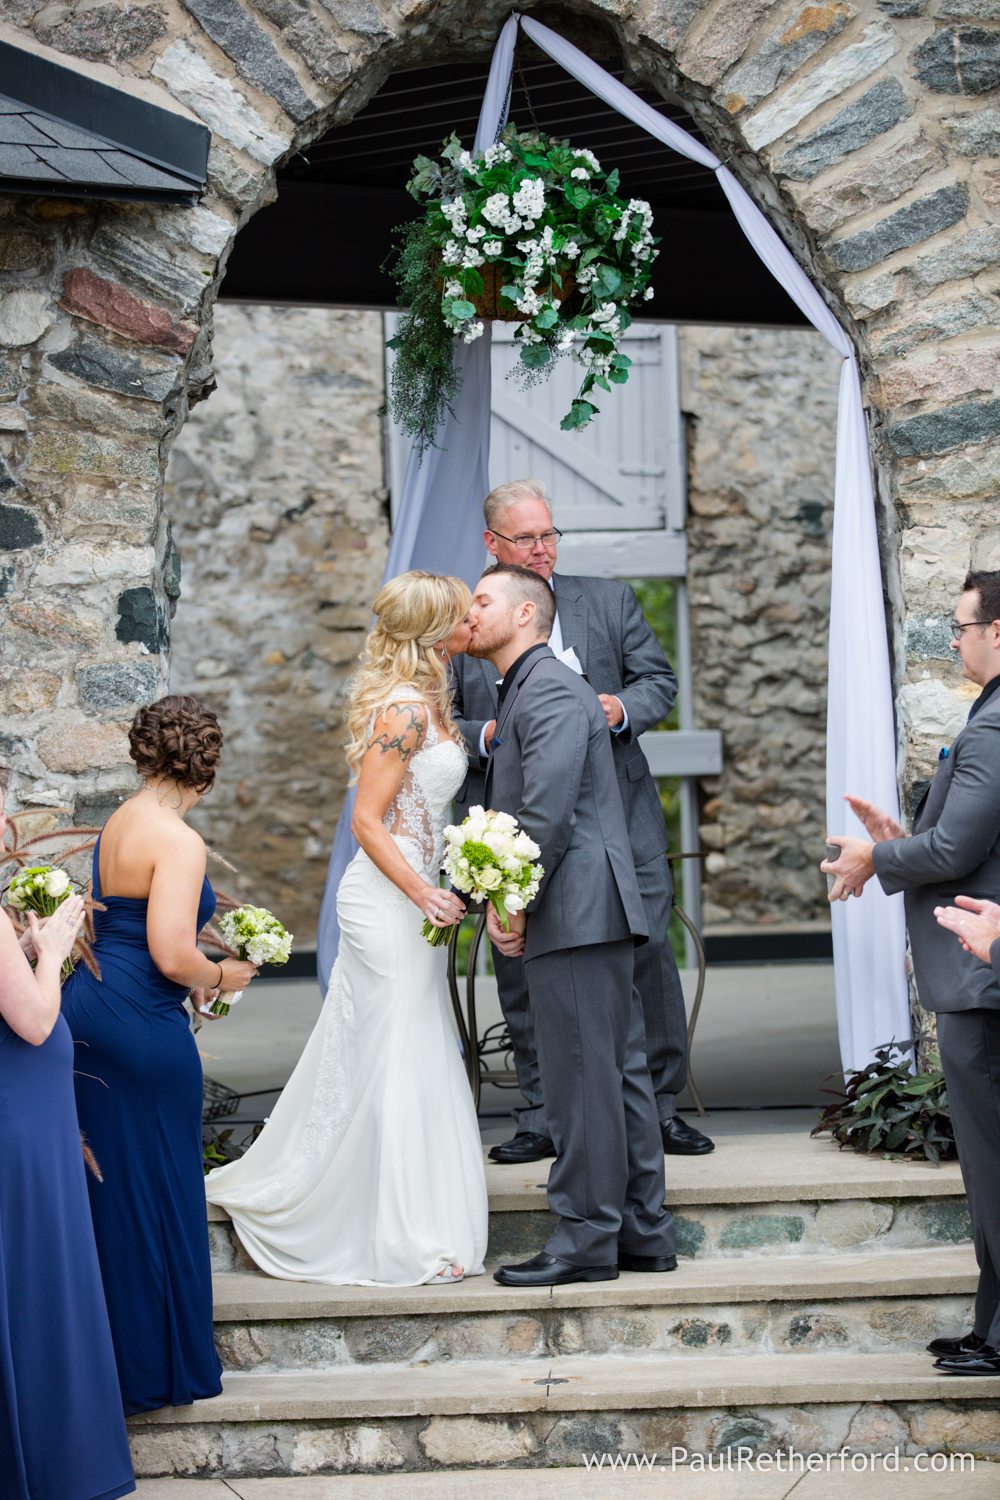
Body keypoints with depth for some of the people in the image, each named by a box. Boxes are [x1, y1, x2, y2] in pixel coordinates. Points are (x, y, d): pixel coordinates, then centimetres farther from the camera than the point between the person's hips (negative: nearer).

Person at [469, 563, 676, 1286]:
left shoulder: (550, 690, -11)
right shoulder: (523, 691, 22)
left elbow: (548, 811, -21)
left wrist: (513, 901, -14)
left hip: (576, 910, -10)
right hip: (588, 917, 10)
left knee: (582, 1078, -5)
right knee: (619, 1072, 12)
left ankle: (586, 1239, 1)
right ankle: (643, 1232, 19)